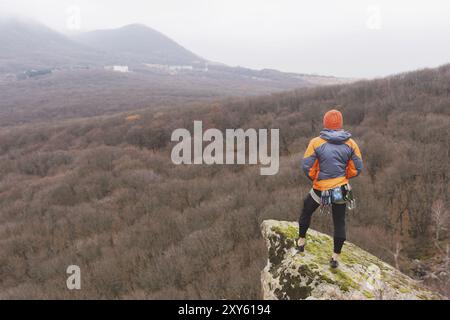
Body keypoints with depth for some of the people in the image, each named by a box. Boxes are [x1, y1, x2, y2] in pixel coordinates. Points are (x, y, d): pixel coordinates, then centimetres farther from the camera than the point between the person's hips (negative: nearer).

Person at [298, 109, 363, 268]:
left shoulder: (316, 143, -14)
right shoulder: (350, 143, -5)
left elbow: (306, 166, -12)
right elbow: (356, 168, -1)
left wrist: (315, 178, 6)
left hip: (320, 189, -2)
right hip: (341, 189, 2)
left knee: (306, 212, 25)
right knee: (339, 223, 16)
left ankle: (301, 241, 38)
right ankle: (335, 258, 23)